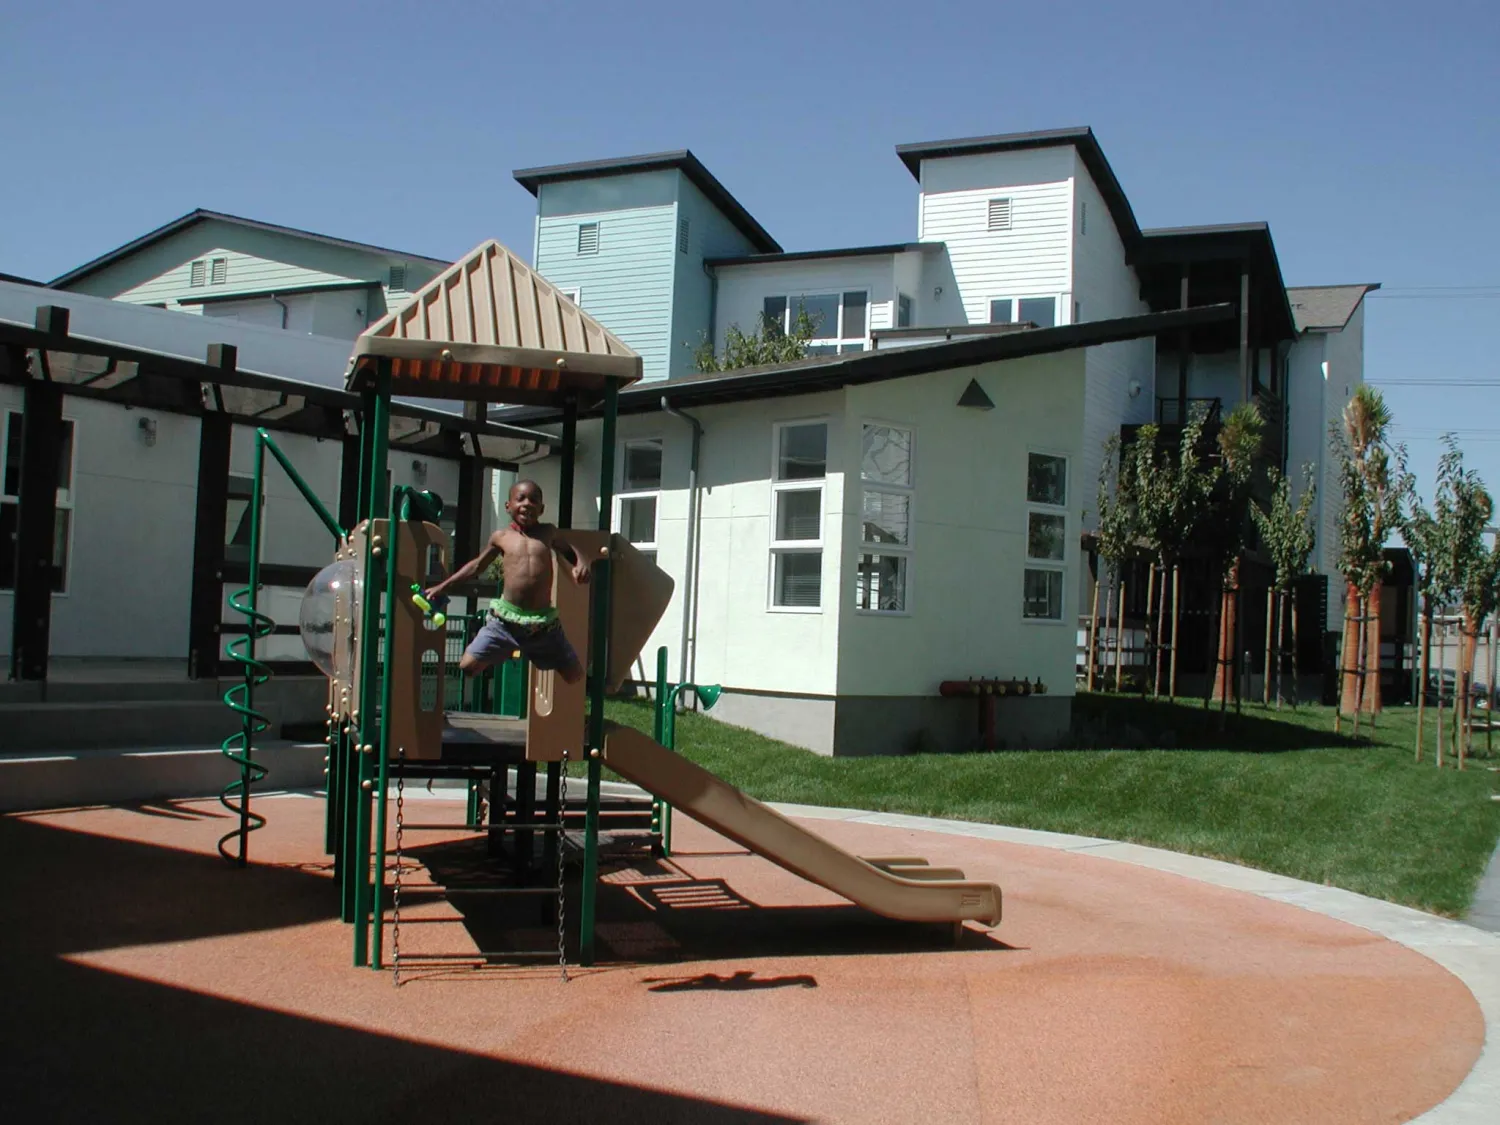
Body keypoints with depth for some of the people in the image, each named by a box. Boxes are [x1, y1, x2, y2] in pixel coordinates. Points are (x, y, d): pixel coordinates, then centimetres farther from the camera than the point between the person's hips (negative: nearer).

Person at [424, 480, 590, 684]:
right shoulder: (501, 537, 6)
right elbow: (477, 566, 19)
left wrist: (581, 563, -1)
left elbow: (570, 551, 23)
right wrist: (442, 586, 19)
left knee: (575, 676, 3)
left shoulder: (549, 533, 8)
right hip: (506, 619, -1)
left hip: (544, 621, 1)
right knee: (467, 666, -12)